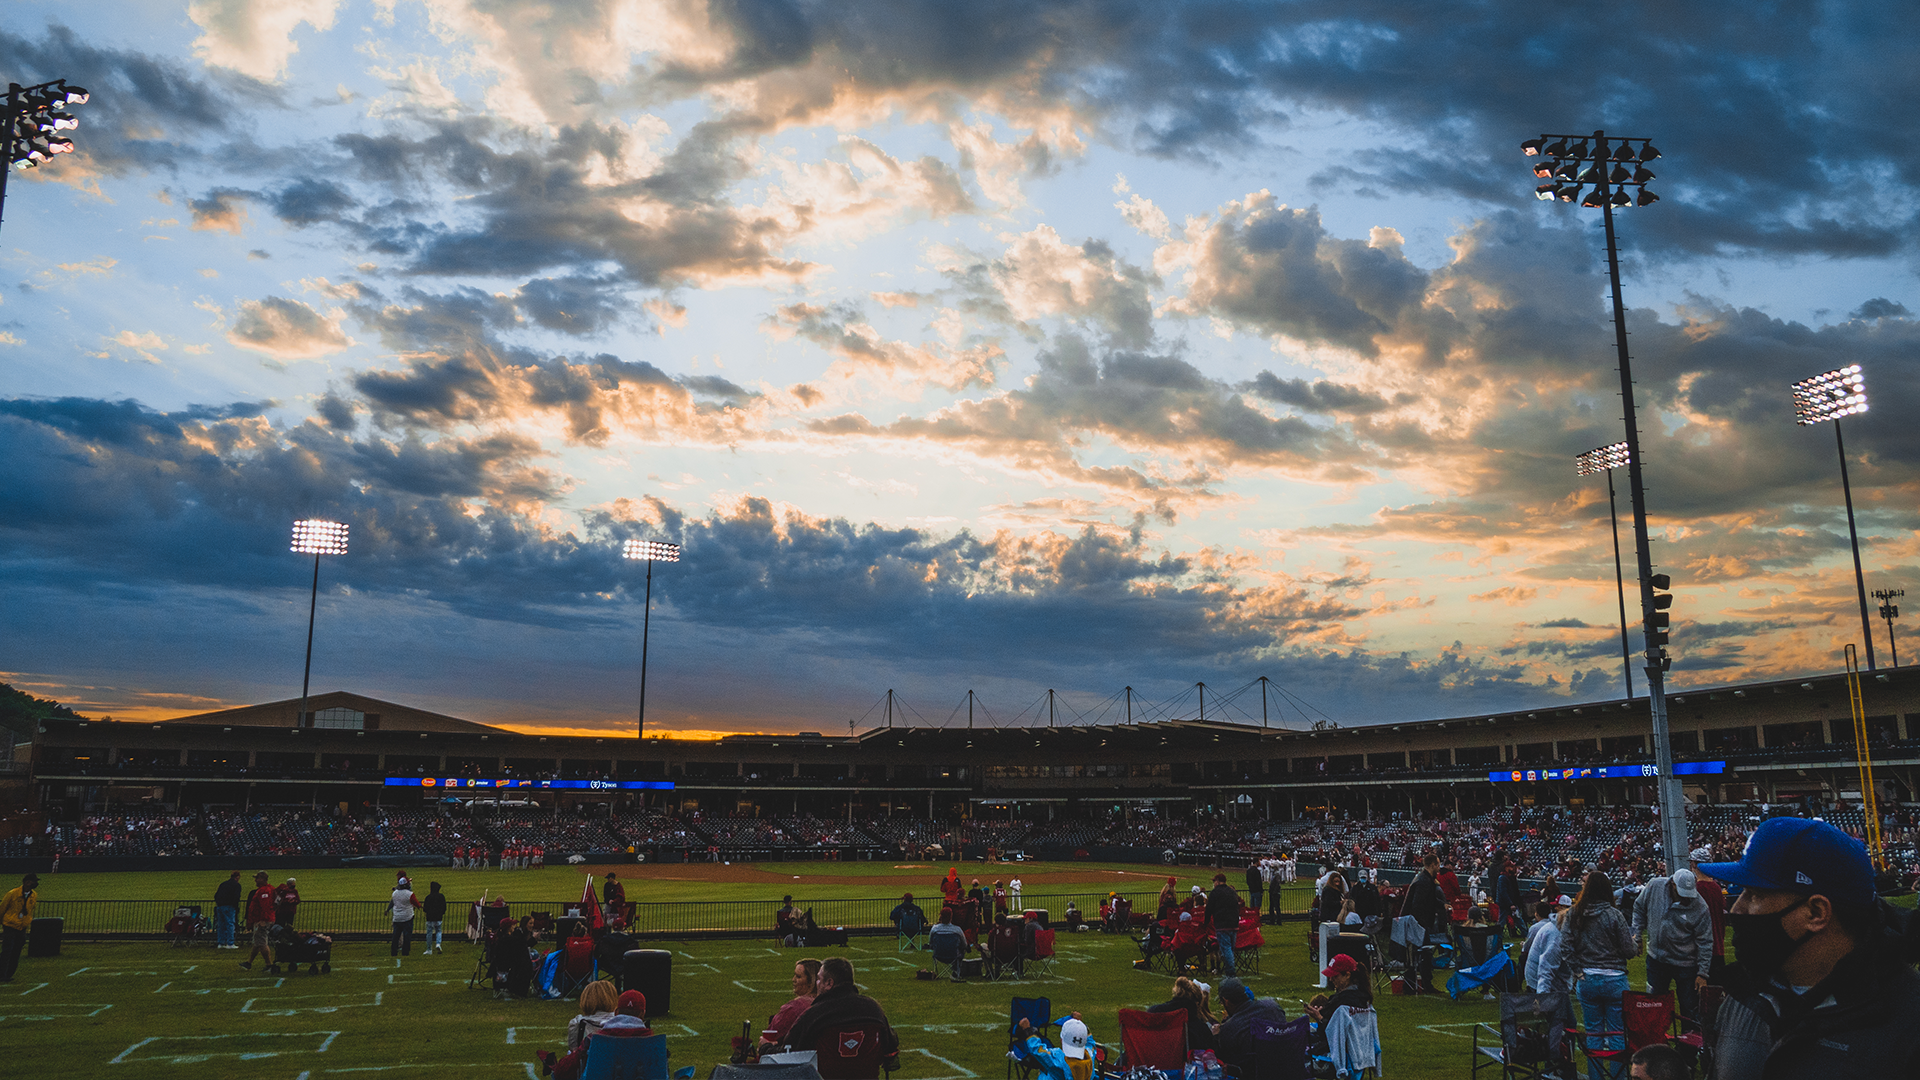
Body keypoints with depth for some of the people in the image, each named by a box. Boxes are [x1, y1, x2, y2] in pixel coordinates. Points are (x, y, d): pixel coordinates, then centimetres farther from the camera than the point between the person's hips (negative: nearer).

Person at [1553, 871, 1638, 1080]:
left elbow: (1565, 946, -6)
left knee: (1593, 1032, 13)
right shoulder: (1614, 915, -11)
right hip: (1614, 980, -3)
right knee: (1617, 1033, 7)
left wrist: (1576, 971, 3)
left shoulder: (1573, 914, -2)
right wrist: (1636, 944, 13)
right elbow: (1629, 950, -8)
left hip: (1586, 981, 3)